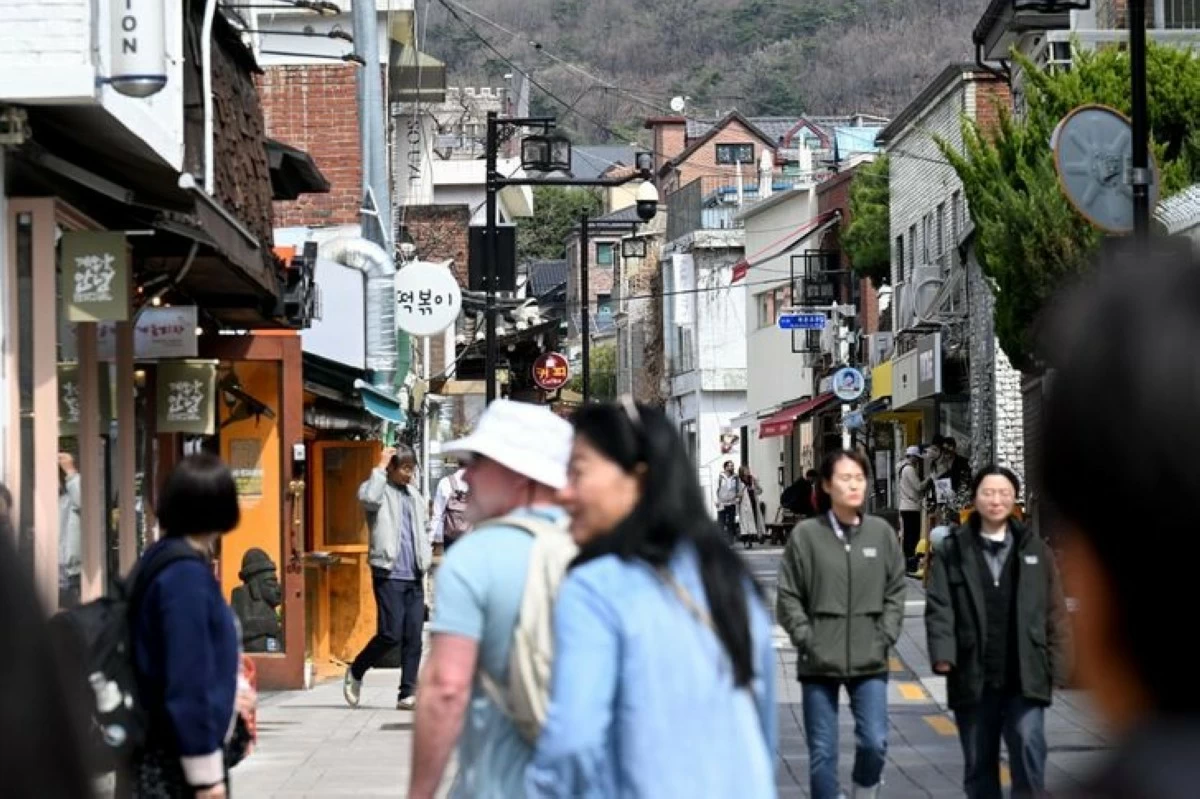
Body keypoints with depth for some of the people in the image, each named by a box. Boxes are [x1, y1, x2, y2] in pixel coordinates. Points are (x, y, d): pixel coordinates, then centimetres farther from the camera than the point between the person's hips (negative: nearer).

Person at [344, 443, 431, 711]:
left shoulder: (415, 496, 19)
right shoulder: (380, 490, -1)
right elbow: (368, 498, -26)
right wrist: (380, 467, -15)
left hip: (414, 577, 6)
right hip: (389, 575, -6)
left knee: (413, 637, 0)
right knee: (391, 634, -11)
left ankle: (408, 694, 3)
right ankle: (355, 673, 11)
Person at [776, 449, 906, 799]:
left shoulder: (881, 533, 3)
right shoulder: (806, 535, -2)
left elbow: (896, 591, 8)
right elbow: (788, 597, 0)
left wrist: (884, 637, -1)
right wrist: (807, 639, -7)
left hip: (869, 662, 1)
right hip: (819, 663, -1)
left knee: (875, 741, -10)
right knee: (822, 753, 3)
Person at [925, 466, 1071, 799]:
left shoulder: (1034, 549, 8)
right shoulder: (952, 551, 5)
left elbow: (1055, 612, 7)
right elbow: (939, 607, -2)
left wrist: (1056, 667, 0)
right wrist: (942, 653, -17)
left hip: (1025, 678, -1)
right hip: (972, 678, 1)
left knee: (1029, 749, -14)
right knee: (978, 764, 9)